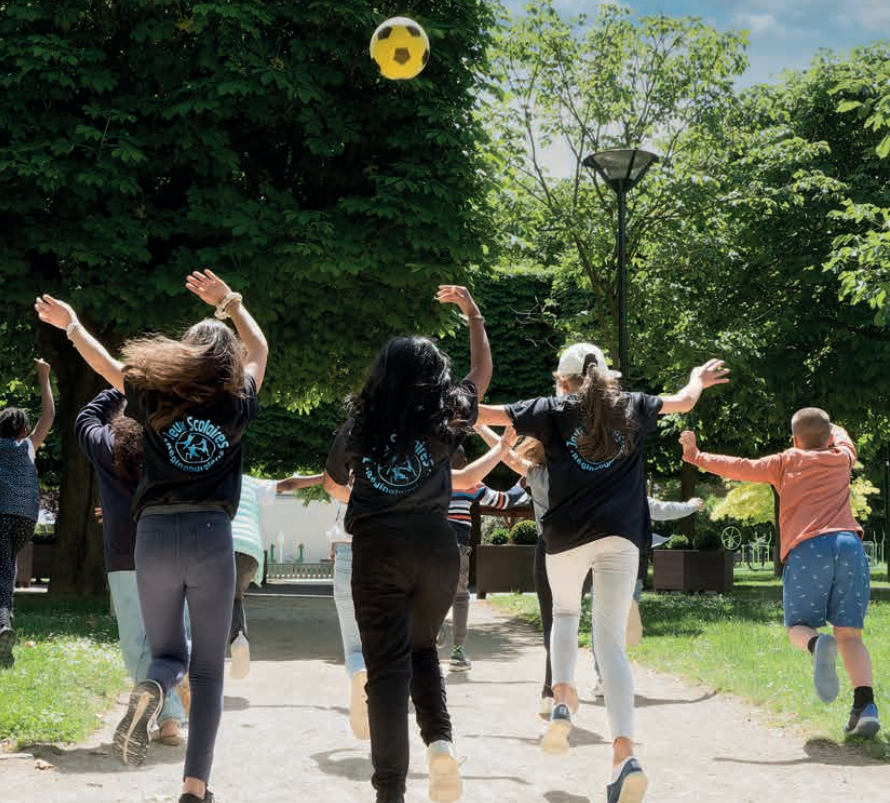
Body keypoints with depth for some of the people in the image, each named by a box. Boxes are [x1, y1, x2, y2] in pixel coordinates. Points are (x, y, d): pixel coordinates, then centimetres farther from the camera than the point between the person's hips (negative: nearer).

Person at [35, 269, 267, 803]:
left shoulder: (157, 399, 2)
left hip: (154, 535, 1)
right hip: (211, 537, -1)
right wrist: (231, 304, 29)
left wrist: (70, 323, 31)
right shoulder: (235, 407, 2)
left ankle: (151, 690, -22)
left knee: (167, 654, 16)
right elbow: (259, 351, 20)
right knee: (208, 669, 8)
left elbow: (108, 365, 17)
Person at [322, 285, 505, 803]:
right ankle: (441, 741, -1)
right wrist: (473, 314, 29)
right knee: (422, 648, 23)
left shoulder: (359, 427, 4)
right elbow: (482, 371, 20)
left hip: (377, 552, -1)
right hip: (436, 549, 1)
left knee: (387, 667, 0)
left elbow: (334, 486, 22)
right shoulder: (446, 421, 2)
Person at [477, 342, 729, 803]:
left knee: (565, 614, 27)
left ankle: (562, 699, 0)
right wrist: (698, 380, 49)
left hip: (567, 534, -1)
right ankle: (624, 755, -19)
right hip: (622, 535, 1)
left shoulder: (553, 410, 9)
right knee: (611, 642, -2)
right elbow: (684, 402, 27)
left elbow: (483, 414, 10)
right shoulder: (631, 407, 14)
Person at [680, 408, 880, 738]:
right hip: (849, 545, 2)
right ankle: (865, 706, -15)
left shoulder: (786, 462, 16)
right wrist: (832, 428, 68)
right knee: (849, 634, 6)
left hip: (805, 550, -2)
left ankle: (817, 644, -27)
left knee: (798, 627, 11)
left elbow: (742, 468, 17)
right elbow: (844, 440, 47)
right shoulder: (840, 458, 24)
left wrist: (696, 457, 28)